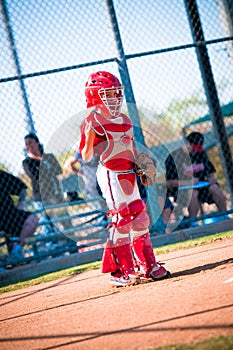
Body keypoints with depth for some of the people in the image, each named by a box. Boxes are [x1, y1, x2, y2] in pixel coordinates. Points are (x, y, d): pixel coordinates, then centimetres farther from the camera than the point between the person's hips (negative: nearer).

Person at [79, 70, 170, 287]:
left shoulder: (124, 120, 15)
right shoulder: (92, 123, -9)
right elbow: (86, 157, -14)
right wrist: (89, 138, -31)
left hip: (128, 174, 8)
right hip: (111, 175, -8)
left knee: (140, 219, 10)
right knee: (122, 220, -11)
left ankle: (148, 265, 19)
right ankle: (121, 271, -6)